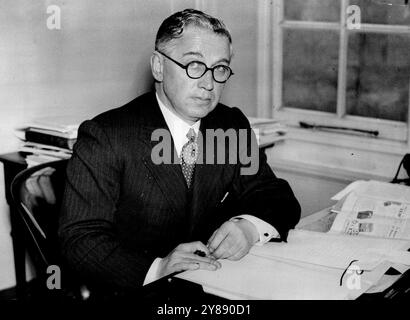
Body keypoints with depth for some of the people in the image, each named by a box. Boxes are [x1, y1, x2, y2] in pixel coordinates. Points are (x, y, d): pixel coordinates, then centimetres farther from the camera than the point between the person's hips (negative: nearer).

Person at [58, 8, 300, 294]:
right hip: (134, 292, -4)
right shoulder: (105, 137, -10)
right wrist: (156, 269, -31)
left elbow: (279, 199, 7)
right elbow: (80, 238, -15)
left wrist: (248, 226, -16)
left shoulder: (233, 127, 6)